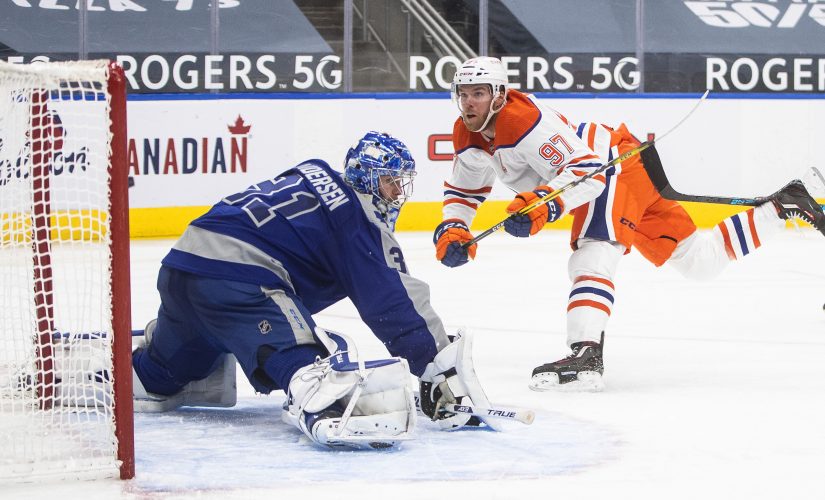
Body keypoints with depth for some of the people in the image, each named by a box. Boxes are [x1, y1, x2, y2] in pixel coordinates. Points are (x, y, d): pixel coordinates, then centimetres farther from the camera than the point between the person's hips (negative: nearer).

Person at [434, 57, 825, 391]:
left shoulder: (525, 120, -28)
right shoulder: (468, 135, 0)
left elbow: (585, 170, -33)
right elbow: (463, 191, 14)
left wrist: (541, 204, -46)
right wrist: (452, 230, -4)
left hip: (620, 165, -9)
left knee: (591, 255, -31)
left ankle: (586, 356, -44)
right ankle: (781, 206, 23)